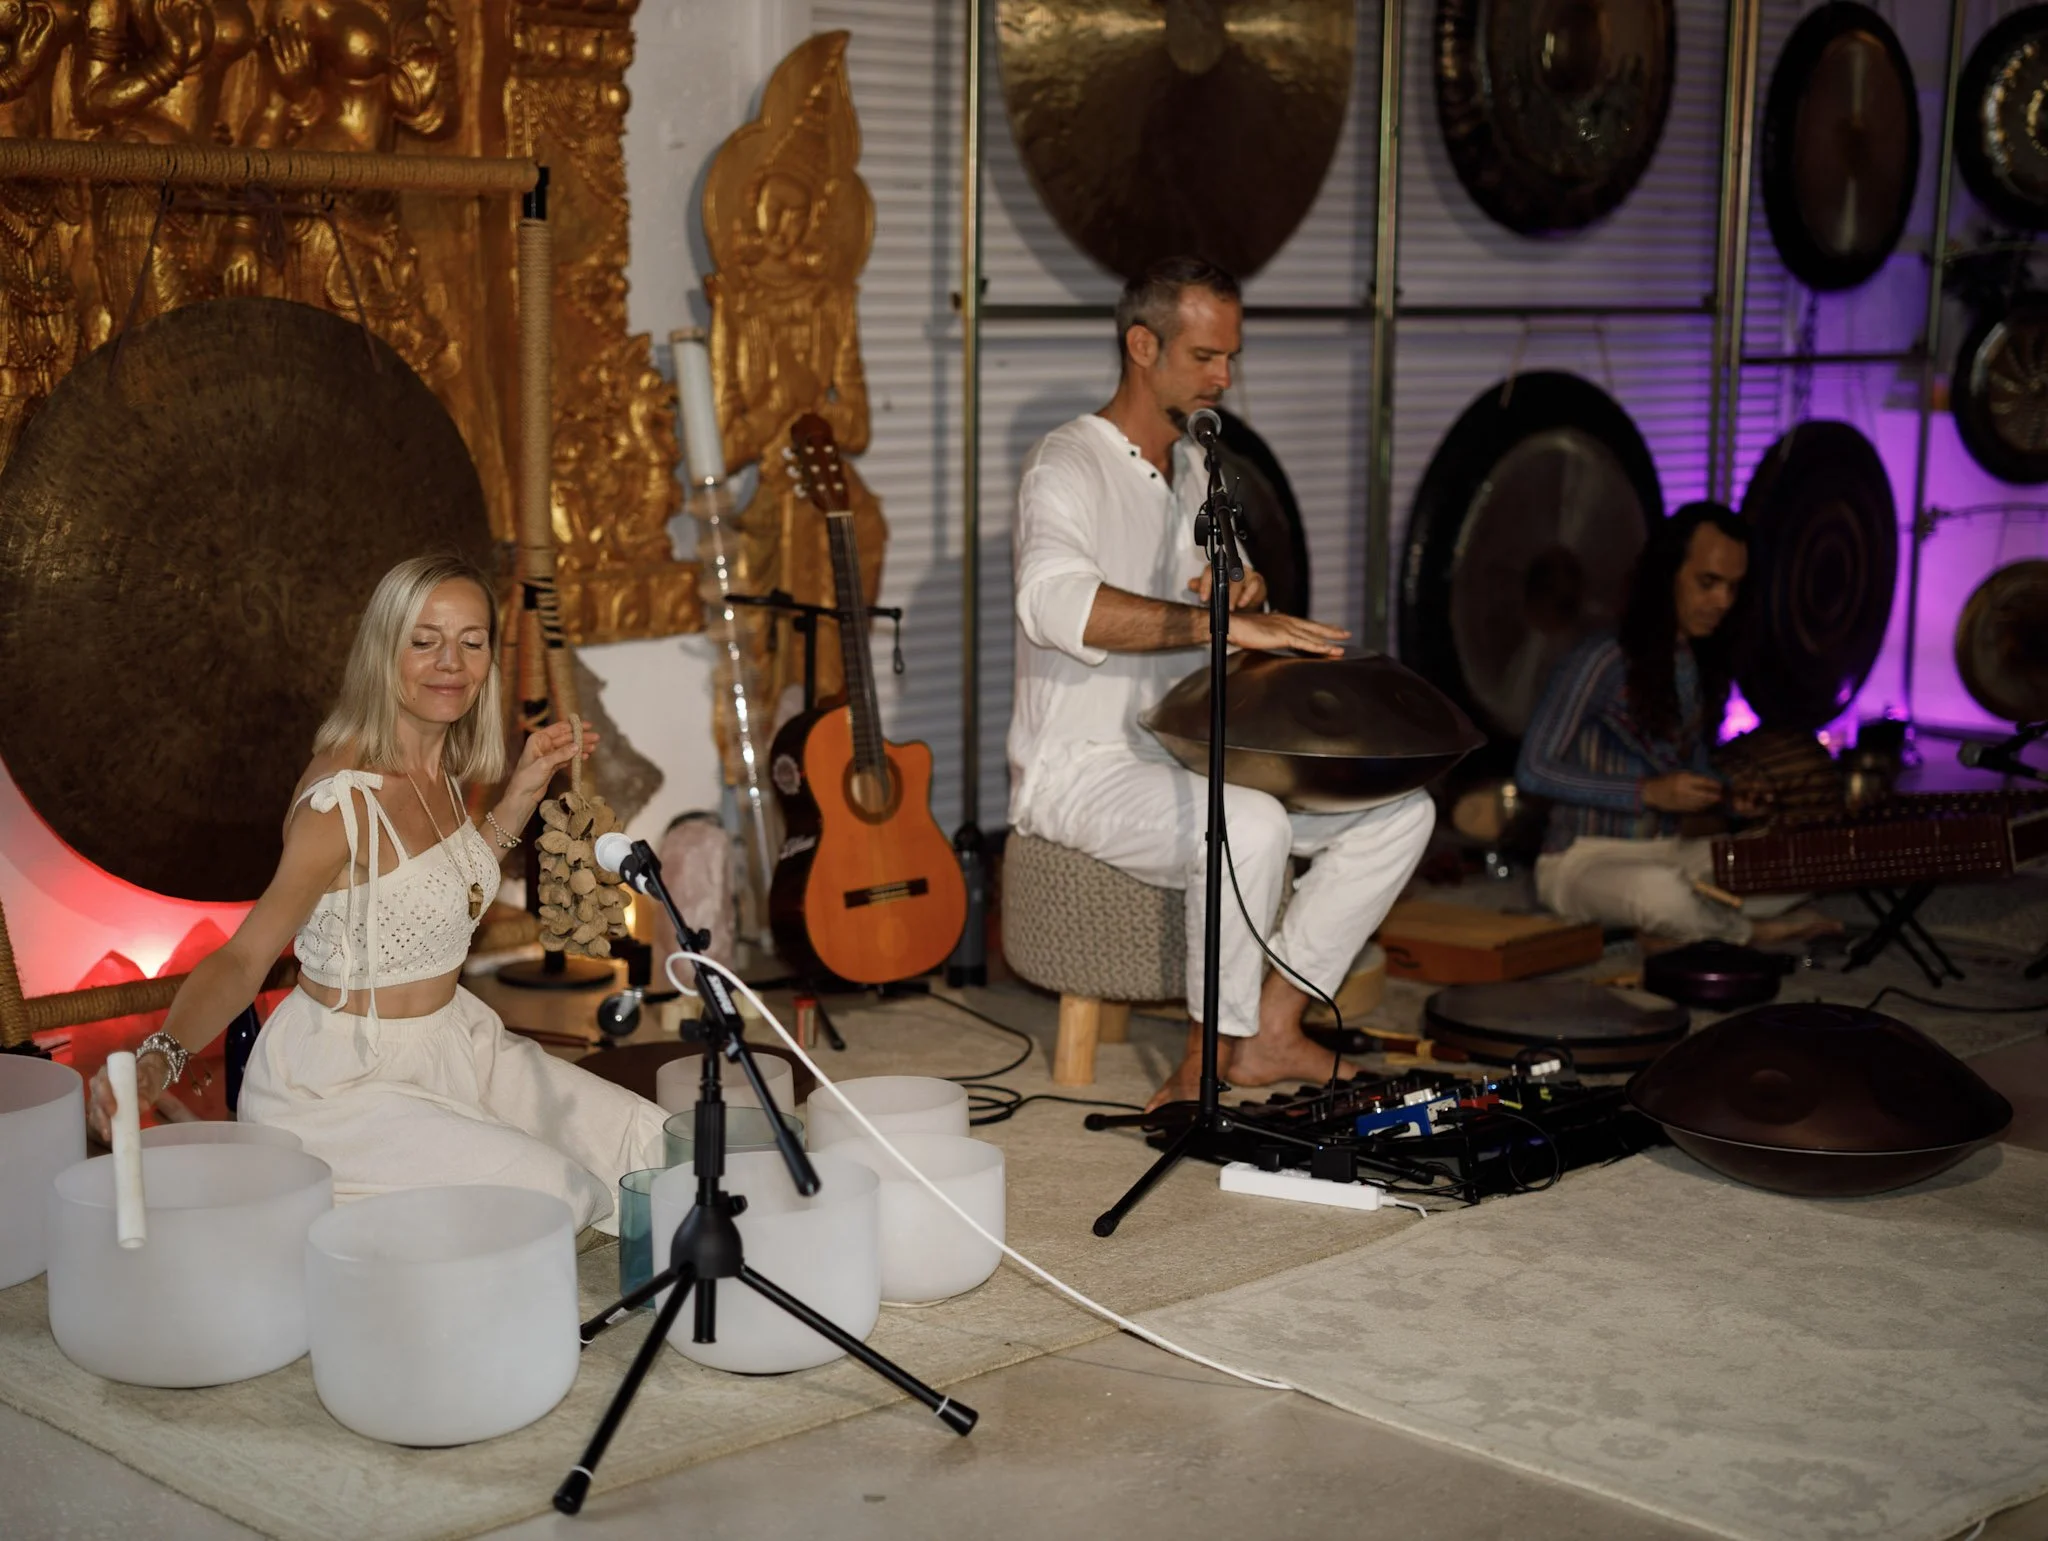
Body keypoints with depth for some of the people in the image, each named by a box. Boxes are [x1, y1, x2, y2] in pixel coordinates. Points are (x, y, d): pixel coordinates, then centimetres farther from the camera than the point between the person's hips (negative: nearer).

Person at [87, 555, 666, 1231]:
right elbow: (245, 955, -27)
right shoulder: (342, 796, -25)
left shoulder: (438, 769, 2)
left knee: (647, 1144, 2)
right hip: (345, 1080, -9)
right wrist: (159, 1057, -45)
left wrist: (523, 790, 9)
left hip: (453, 1042, 9)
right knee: (554, 1192, -23)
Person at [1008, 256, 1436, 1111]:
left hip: (1187, 758, 9)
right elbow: (1053, 603, -36)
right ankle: (1206, 1068, -19)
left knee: (1401, 810, -3)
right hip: (1080, 771, -9)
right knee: (1253, 827, -36)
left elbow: (1235, 622, 23)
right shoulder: (1069, 464, -14)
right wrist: (1221, 621, -41)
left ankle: (1272, 1028, -1)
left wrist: (1249, 595, -3)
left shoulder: (1196, 471, 14)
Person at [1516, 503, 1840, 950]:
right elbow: (1533, 770, -17)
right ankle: (1753, 932, -9)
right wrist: (1648, 792, -23)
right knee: (1661, 892, -41)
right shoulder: (1602, 661, -16)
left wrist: (1729, 797, 0)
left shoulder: (1707, 665, 10)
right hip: (1586, 860, -7)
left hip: (1672, 854, 7)